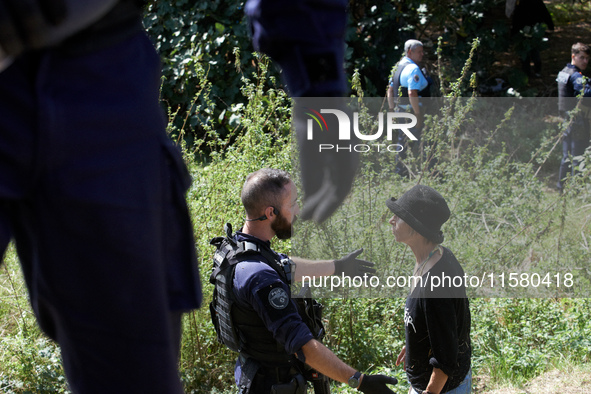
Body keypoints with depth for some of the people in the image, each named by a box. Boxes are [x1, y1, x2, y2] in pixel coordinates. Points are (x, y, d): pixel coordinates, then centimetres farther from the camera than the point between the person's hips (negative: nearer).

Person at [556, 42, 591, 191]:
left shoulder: (563, 72, 13)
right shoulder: (577, 76, -16)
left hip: (566, 119, 9)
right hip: (577, 120, -9)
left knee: (567, 155, 17)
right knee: (578, 156, -5)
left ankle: (562, 184, 23)